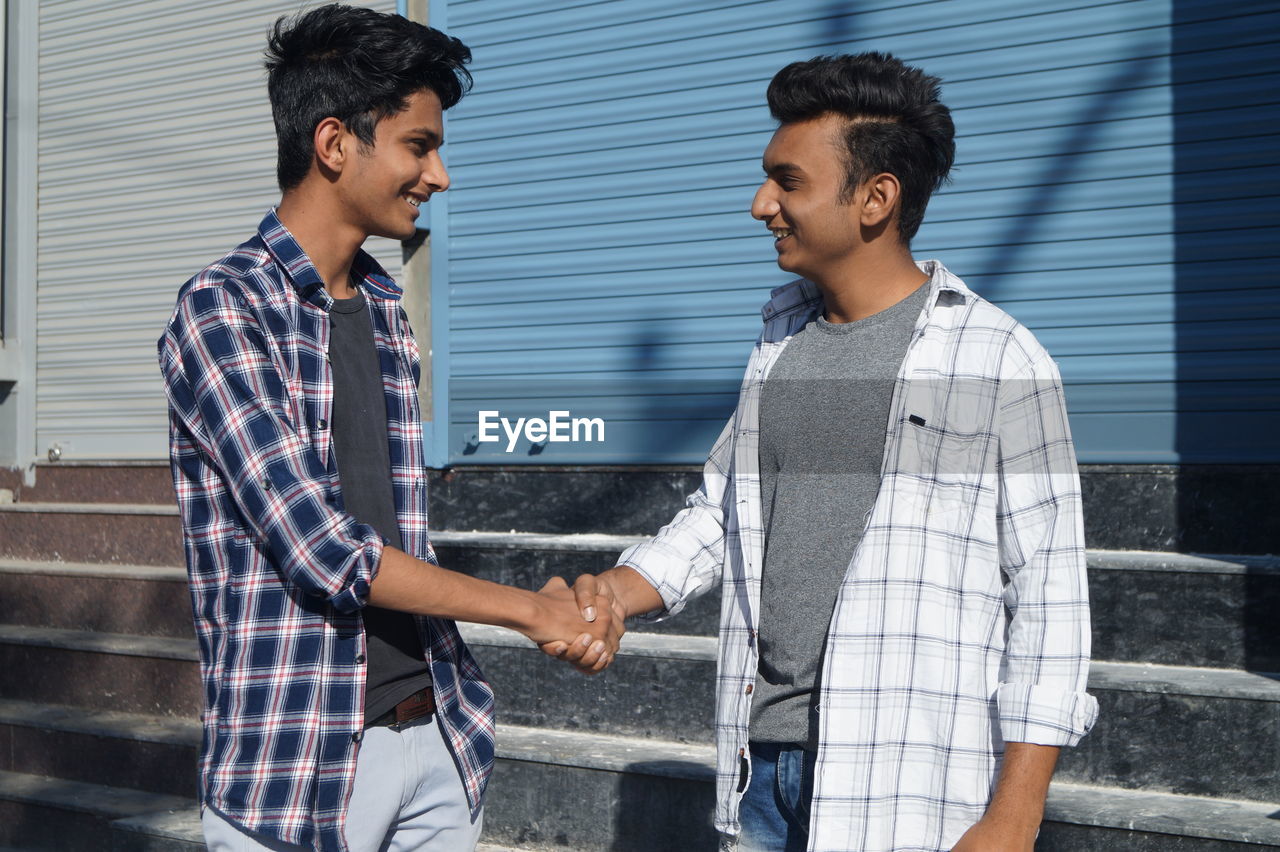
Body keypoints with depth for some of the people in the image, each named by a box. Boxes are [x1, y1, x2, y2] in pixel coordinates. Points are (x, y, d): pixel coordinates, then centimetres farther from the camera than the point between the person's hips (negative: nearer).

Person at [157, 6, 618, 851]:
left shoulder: (385, 312, 11)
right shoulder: (224, 309, -13)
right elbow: (325, 551, -19)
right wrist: (531, 608, -11)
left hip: (439, 734, 6)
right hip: (299, 758, -6)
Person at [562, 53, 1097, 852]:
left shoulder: (999, 363, -8)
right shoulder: (781, 343, 10)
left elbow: (1049, 600, -9)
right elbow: (720, 510, 16)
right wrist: (618, 592, -2)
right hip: (766, 762, 6)